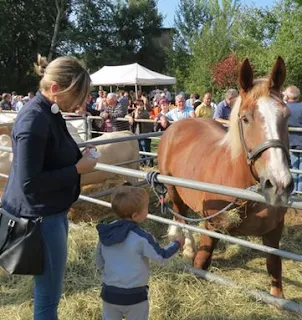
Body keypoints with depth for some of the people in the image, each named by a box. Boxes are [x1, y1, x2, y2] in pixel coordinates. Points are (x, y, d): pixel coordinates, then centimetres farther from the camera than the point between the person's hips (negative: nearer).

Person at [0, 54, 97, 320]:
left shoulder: (50, 113, 7)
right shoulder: (34, 120, -24)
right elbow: (29, 183, -26)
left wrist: (77, 158, 4)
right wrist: (78, 169, -20)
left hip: (52, 211, 10)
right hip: (40, 216, -10)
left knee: (50, 289, 25)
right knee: (49, 292, 7)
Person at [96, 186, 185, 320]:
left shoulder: (105, 232, -5)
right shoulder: (142, 238, -23)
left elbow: (99, 262, 6)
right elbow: (162, 256, -11)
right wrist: (177, 243, 5)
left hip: (109, 292, 5)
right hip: (134, 296, -4)